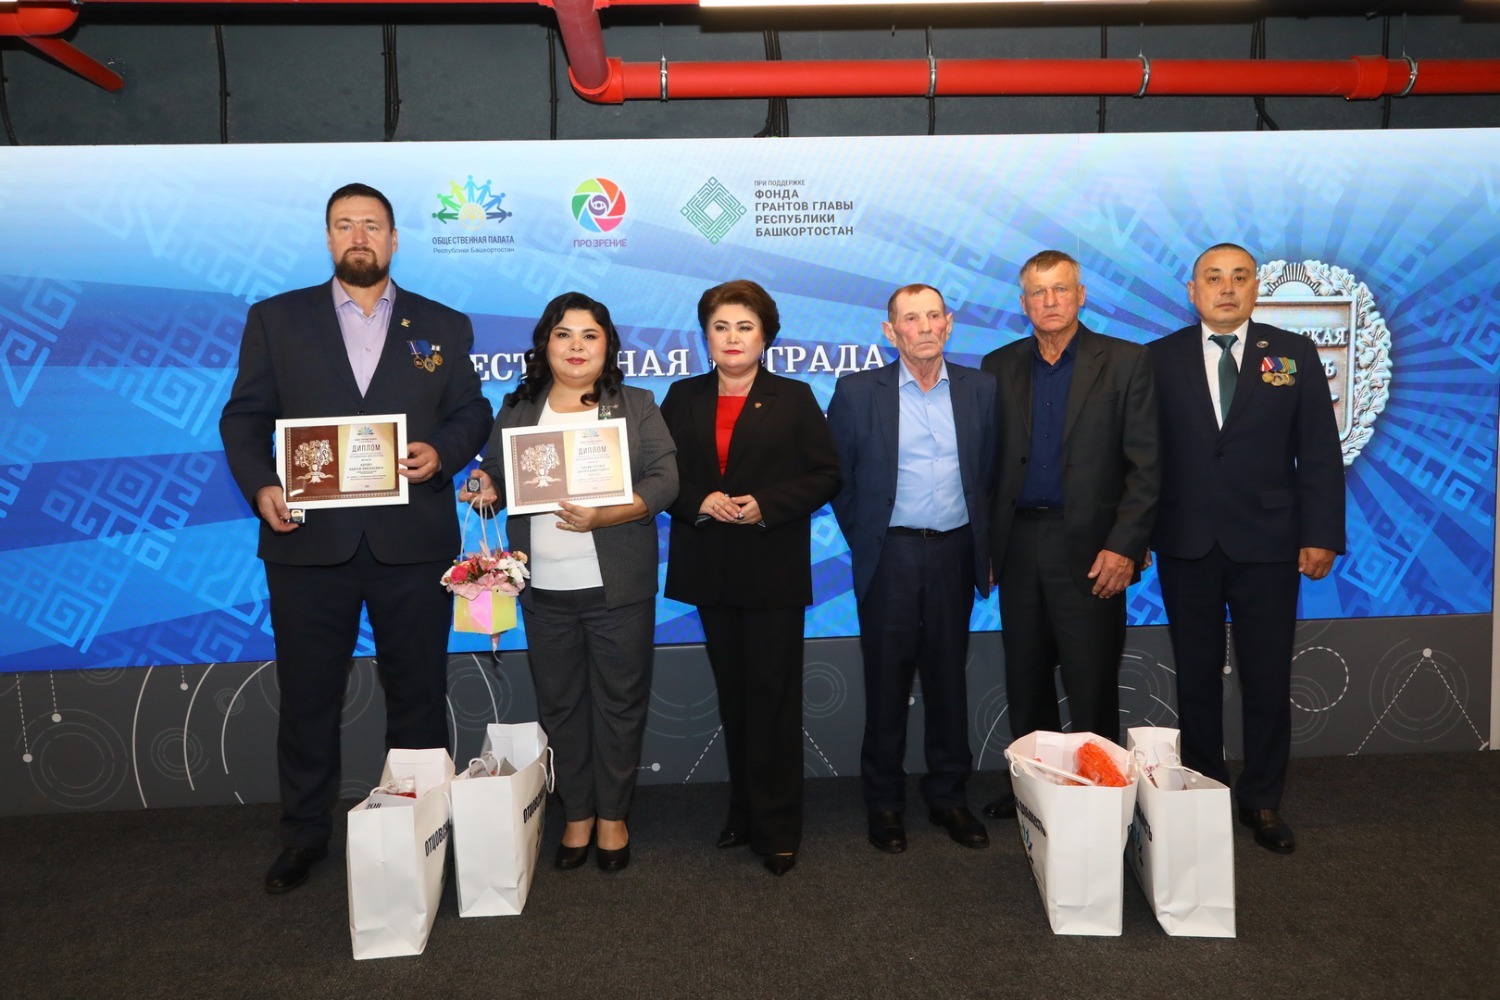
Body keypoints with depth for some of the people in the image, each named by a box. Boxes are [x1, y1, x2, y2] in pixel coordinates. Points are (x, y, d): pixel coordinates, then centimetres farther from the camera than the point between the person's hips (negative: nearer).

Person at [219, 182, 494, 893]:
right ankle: (304, 835, 27)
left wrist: (441, 453, -12)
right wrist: (260, 486, -11)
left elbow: (472, 414, 9)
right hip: (308, 537, 0)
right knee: (307, 695, 10)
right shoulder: (275, 319, 9)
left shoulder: (444, 326, 10)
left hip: (413, 540, 0)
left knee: (418, 694, 9)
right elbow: (244, 418, 6)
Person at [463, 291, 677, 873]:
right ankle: (576, 814, 26)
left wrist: (604, 516, -22)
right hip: (545, 591, 3)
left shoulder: (636, 407, 2)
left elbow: (664, 481, -7)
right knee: (559, 704, 11)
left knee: (619, 702, 5)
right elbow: (494, 480, 15)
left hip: (617, 588, -2)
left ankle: (613, 816, 22)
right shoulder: (516, 411, 10)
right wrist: (487, 491, -9)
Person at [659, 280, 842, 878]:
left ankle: (776, 828, 11)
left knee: (773, 699, 1)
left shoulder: (794, 399, 1)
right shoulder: (682, 399, 8)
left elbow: (825, 476, -4)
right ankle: (743, 811, 26)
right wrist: (700, 501, -13)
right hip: (710, 570, 3)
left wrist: (765, 504, -16)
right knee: (733, 697, 13)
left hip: (774, 570, -3)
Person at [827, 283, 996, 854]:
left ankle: (949, 797, 25)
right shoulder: (857, 393, -2)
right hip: (889, 557, -2)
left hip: (954, 554, 2)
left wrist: (983, 544, 6)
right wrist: (864, 540, 3)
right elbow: (837, 476, 3)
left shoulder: (980, 389, 5)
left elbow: (991, 471, 10)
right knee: (887, 683, 5)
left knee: (949, 679, 10)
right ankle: (884, 803, 19)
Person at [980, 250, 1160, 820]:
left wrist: (1124, 546, -12)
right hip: (1018, 545, 3)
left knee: (1091, 686, 2)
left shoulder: (1124, 363, 1)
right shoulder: (999, 367, 9)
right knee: (1025, 682, 11)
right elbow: (986, 462, 8)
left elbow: (1145, 465, -4)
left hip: (1089, 548, -3)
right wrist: (985, 546, 2)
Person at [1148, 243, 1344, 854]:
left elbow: (1320, 453, 2)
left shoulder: (1295, 355, 4)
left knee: (1268, 678, 7)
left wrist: (1321, 535, -5)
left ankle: (1262, 801, 22)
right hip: (1186, 544, 0)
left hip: (1268, 543, 0)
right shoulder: (1161, 358, 3)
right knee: (1196, 676, 10)